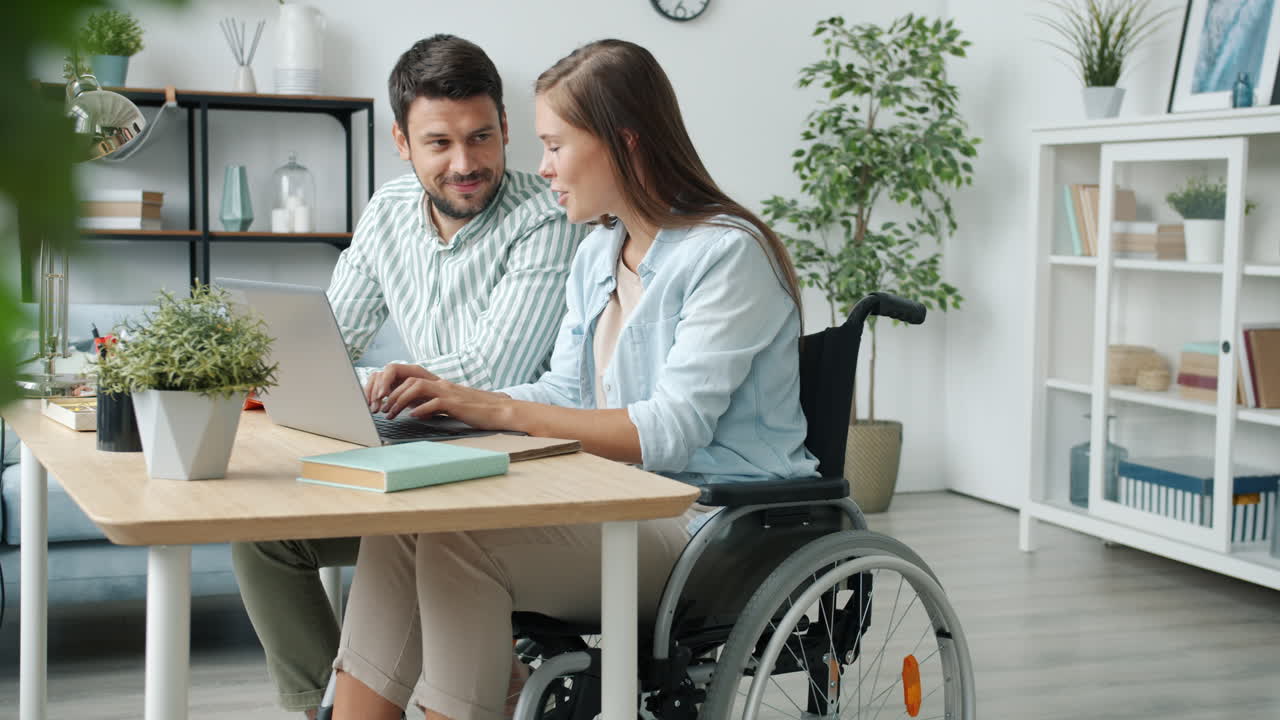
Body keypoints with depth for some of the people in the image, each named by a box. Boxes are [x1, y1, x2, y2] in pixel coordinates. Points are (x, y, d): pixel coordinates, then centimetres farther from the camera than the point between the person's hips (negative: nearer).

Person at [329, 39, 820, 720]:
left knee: (460, 541, -25)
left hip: (716, 528, -8)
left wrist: (500, 410, -20)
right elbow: (564, 394, 16)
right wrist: (452, 396, -1)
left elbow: (673, 433, -19)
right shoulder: (597, 255, 16)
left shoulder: (728, 254, -12)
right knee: (400, 521, -13)